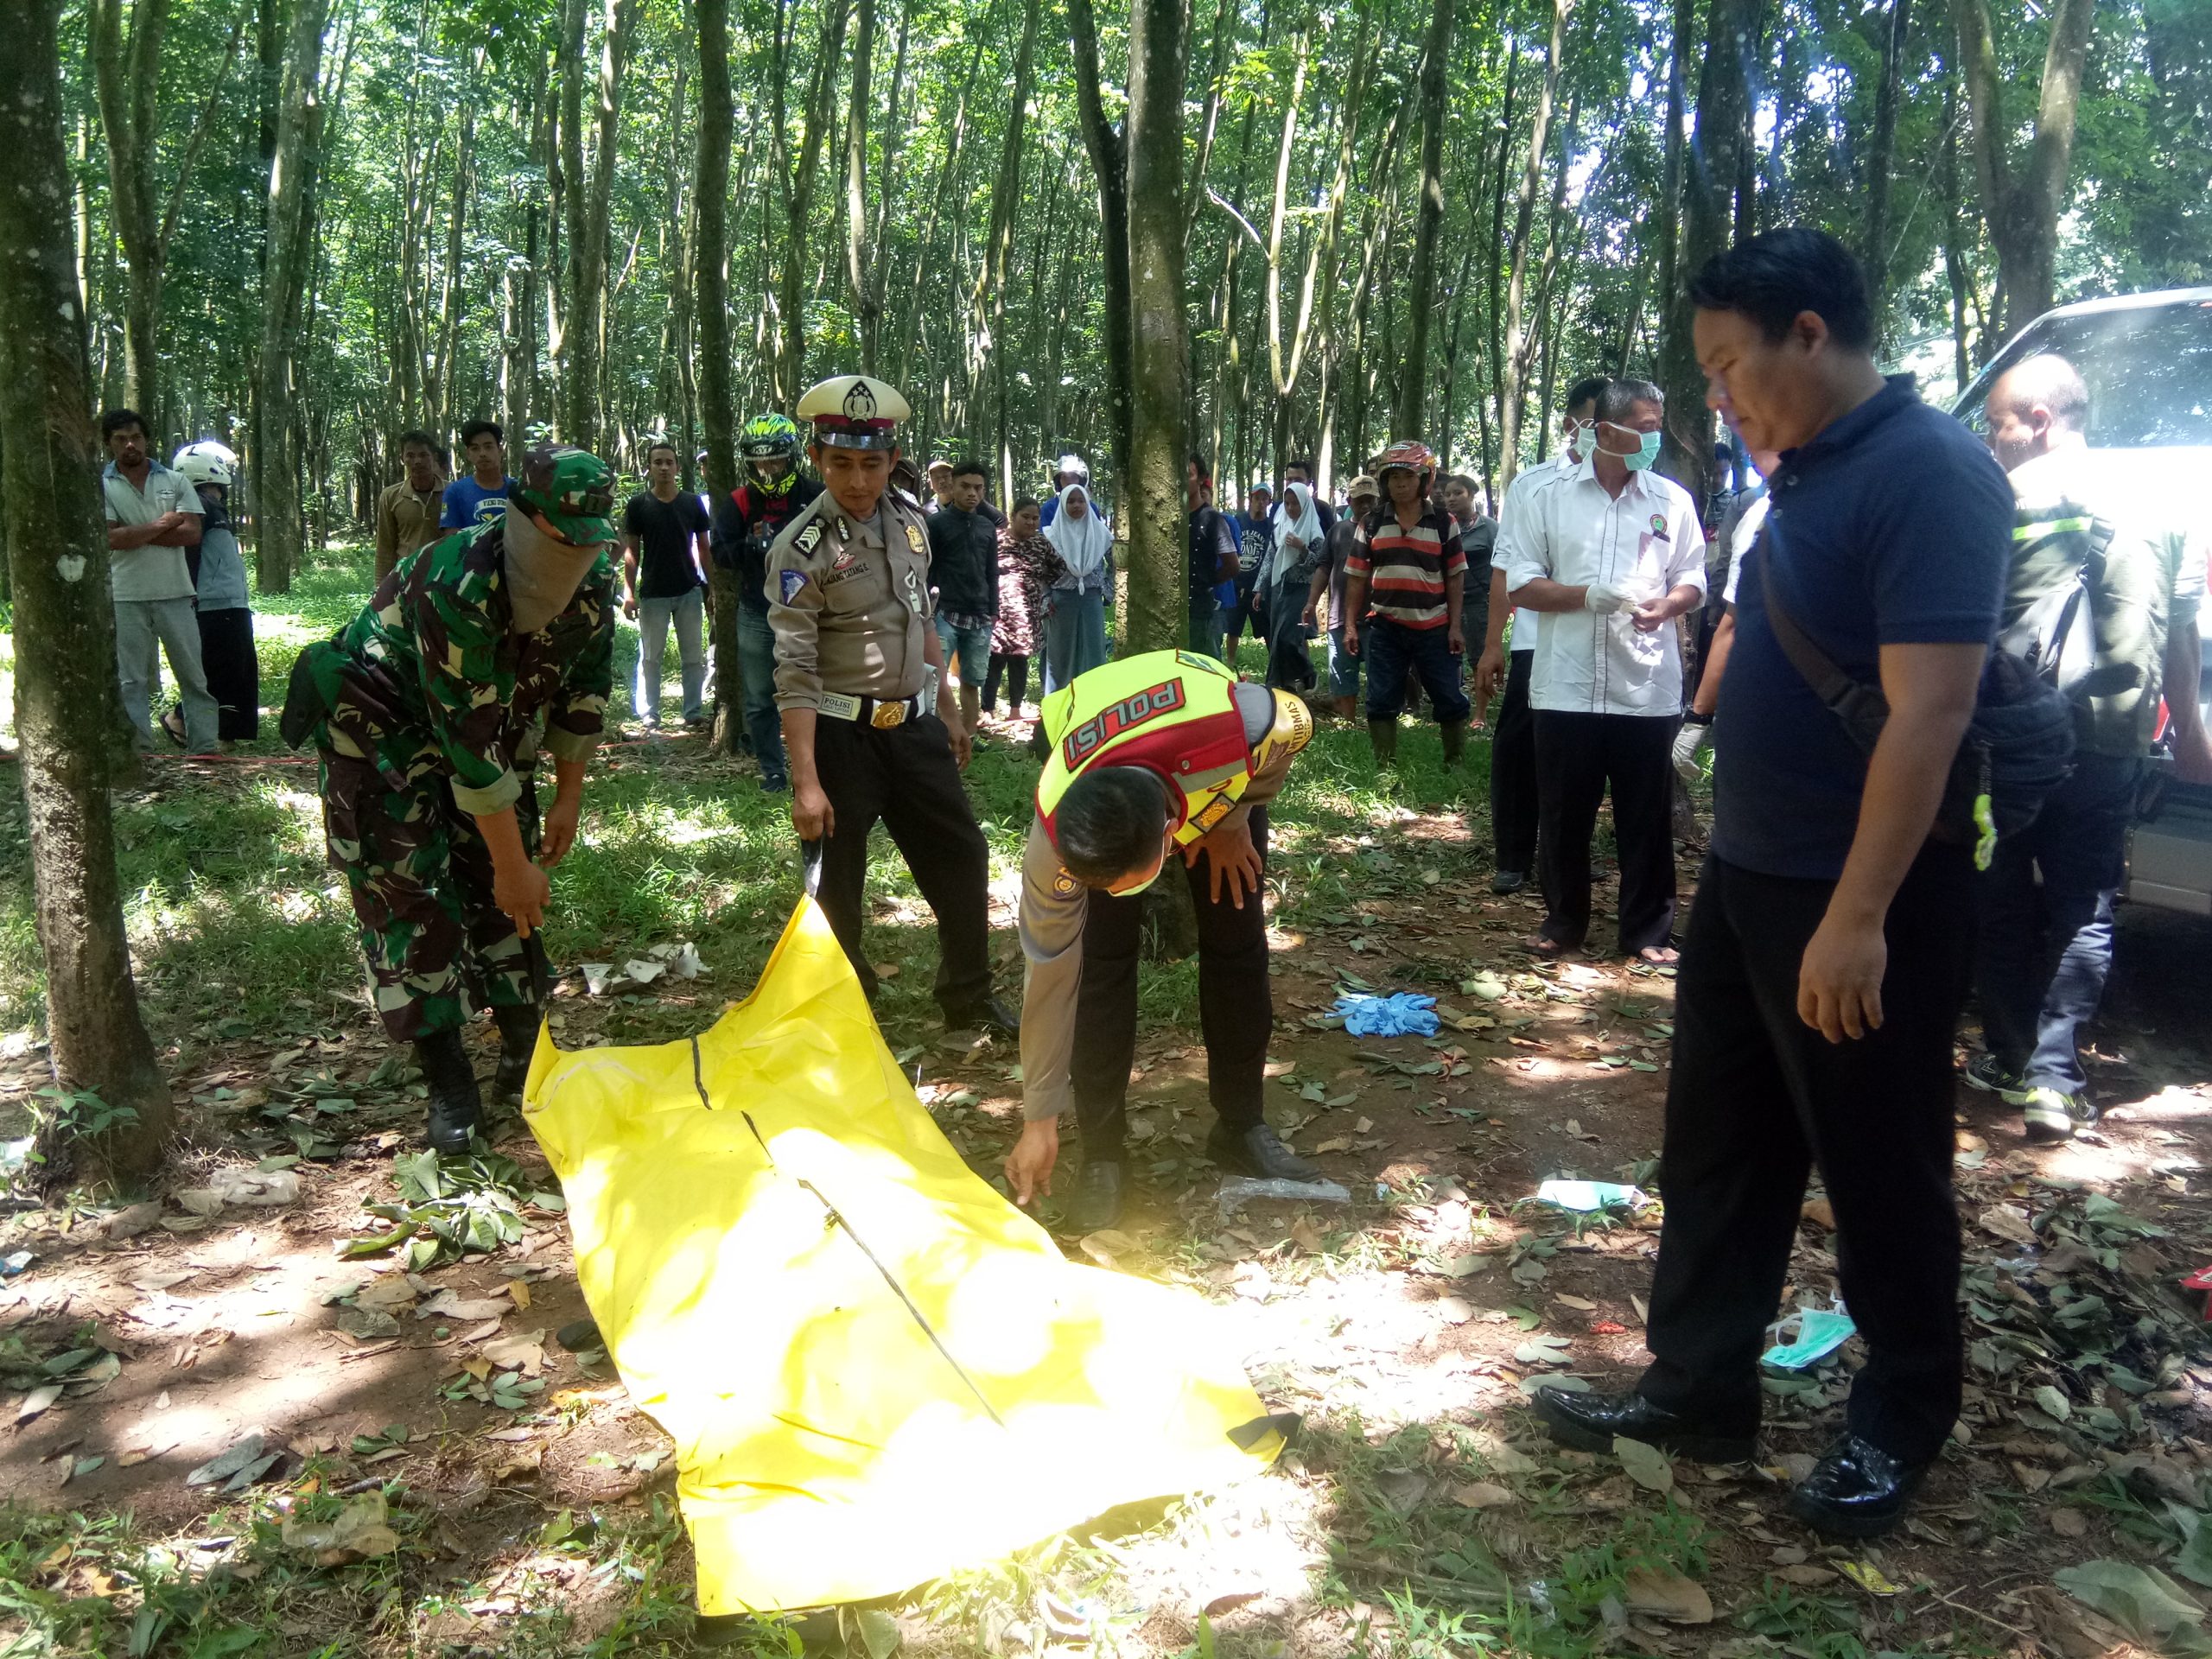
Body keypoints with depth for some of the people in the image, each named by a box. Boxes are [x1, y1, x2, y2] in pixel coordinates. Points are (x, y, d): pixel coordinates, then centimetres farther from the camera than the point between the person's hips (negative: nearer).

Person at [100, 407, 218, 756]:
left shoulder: (175, 481, 6)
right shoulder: (101, 486, 2)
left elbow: (191, 533, -6)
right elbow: (110, 538, -11)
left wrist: (134, 535, -8)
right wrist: (161, 524, -7)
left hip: (174, 593, 1)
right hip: (126, 596, -1)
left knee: (193, 671, 3)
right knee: (132, 678, 5)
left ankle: (203, 745, 7)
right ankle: (137, 748, 10)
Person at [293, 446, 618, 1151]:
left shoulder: (593, 583, -17)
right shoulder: (456, 586, -38)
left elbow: (586, 689, 1)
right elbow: (470, 743, -35)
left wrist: (569, 798, 2)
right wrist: (513, 864, -30)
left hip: (495, 716, 6)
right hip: (382, 726, -6)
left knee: (505, 893, 5)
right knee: (409, 895, -9)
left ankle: (524, 1059, 18)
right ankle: (448, 1087, -1)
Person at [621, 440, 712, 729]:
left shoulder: (692, 503, 5)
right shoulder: (638, 504, 0)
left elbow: (704, 548, 9)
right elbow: (631, 551, 0)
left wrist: (711, 587, 3)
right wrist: (629, 592, -8)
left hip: (689, 591, 2)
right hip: (653, 593, -2)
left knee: (693, 657, 5)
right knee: (650, 658, 4)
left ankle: (694, 713, 11)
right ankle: (649, 716, 9)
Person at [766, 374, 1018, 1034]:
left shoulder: (909, 522, 4)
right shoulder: (802, 549, -15)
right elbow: (794, 673, -18)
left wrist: (949, 710, 18)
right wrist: (806, 781, -23)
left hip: (914, 725, 6)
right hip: (843, 734, -6)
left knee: (962, 854, 11)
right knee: (839, 881, 4)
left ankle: (969, 997, 28)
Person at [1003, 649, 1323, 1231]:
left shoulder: (1243, 727, -46)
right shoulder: (1055, 837, -39)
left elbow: (1297, 727, -18)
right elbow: (1051, 973, -26)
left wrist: (1233, 821, -15)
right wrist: (1040, 1121, -19)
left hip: (1217, 777, 1)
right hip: (1085, 767, -1)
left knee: (1237, 944, -2)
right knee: (1100, 959, -14)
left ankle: (1241, 1127, 15)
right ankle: (1102, 1152, 1)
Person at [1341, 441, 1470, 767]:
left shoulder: (1444, 524, 4)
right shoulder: (1371, 524, 5)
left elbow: (1454, 579, 5)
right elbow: (1356, 579, 7)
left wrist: (1455, 626, -1)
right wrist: (1350, 625, 2)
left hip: (1434, 628, 0)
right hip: (1385, 628, 1)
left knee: (1451, 701, 3)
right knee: (1381, 702, 3)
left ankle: (1456, 765, 18)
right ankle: (1385, 769, 13)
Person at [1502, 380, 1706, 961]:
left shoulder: (1672, 500, 6)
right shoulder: (1547, 495, 2)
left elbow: (1693, 582, 10)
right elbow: (1521, 585, 0)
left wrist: (1665, 606, -13)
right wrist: (1589, 596, -15)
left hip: (1647, 689, 1)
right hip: (1566, 687, 0)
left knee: (1646, 817, 5)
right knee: (1563, 813, 8)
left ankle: (1648, 931, 18)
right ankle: (1564, 922, 24)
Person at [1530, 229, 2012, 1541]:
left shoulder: (1928, 472, -18)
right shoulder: (1809, 471, 10)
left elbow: (1930, 711, -25)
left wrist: (1858, 916, -27)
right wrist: (1744, 865, 17)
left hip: (1861, 904, -9)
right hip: (1751, 877, 9)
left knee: (1880, 1172, 8)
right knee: (1717, 1148, 15)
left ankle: (1902, 1421, 29)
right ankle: (1699, 1388, 30)